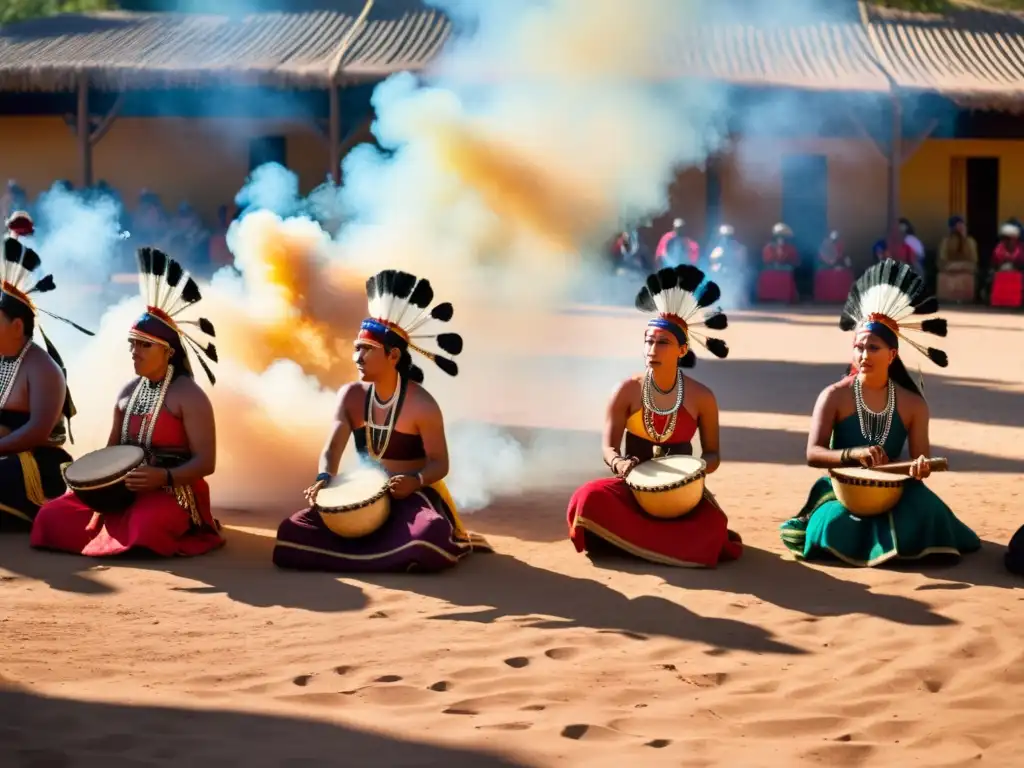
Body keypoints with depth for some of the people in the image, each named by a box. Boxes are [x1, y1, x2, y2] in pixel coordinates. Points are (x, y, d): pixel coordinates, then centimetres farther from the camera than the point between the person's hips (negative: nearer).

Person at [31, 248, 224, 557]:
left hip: (173, 492, -7)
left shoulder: (189, 396, -8)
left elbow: (205, 462, -13)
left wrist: (163, 477, -29)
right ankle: (117, 528, 4)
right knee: (52, 516, -11)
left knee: (144, 527, -41)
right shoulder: (128, 392, 13)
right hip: (121, 491, 7)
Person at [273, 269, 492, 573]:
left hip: (413, 494, -5)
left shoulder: (422, 405, -12)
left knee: (429, 535, -42)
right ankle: (388, 548, 0)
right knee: (294, 531, -14)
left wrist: (415, 480, -31)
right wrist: (324, 478, -26)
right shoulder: (351, 396, 1)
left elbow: (439, 463, -9)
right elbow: (332, 450, -3)